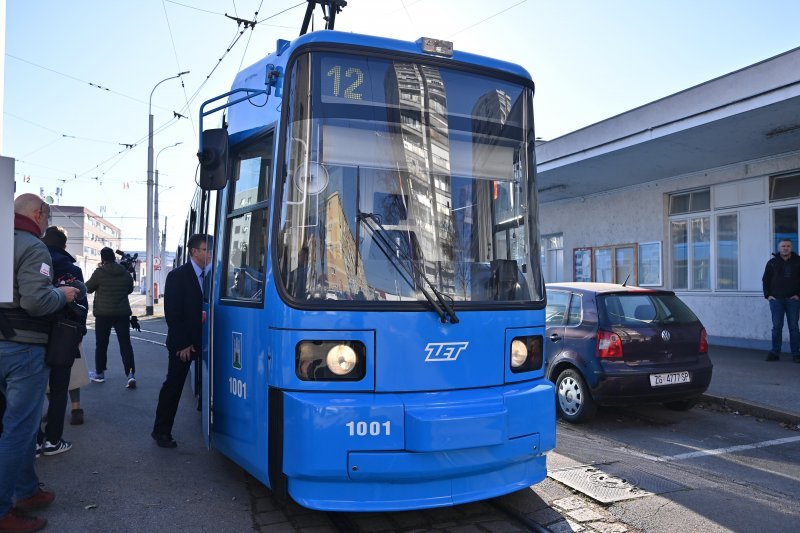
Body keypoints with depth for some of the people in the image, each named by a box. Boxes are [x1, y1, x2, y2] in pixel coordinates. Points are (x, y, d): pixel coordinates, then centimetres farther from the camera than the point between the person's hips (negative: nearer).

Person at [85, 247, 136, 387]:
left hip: (103, 313, -2)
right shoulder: (126, 273, 3)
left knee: (101, 344, 11)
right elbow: (130, 289, 16)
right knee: (125, 343, 0)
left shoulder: (99, 273, -8)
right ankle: (131, 373, -11)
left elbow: (88, 288, 5)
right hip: (123, 313, 2)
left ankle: (99, 373, 23)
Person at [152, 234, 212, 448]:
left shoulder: (208, 275, 7)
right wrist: (182, 344, -13)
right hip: (183, 344, -5)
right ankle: (161, 431, 15)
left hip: (202, 341, 5)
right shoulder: (177, 276, -9)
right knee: (174, 385, 3)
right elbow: (171, 313, -11)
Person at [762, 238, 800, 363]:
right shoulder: (772, 262, 7)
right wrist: (768, 295, 1)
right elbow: (765, 279, 10)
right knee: (777, 327, 1)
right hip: (776, 300, 1)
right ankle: (775, 353, 5)